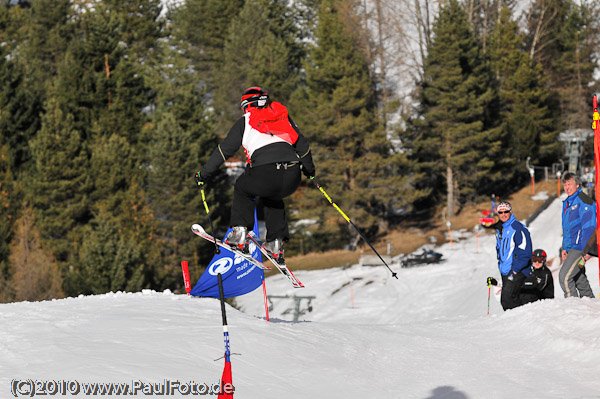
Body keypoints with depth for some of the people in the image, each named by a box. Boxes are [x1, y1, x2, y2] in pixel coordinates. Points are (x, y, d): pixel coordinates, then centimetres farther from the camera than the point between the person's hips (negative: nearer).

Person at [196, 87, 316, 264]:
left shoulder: (245, 121, 16)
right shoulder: (282, 115, 26)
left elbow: (224, 150, 17)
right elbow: (301, 144, 30)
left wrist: (204, 174, 26)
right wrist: (310, 169, 46)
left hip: (265, 174, -4)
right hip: (293, 178, 4)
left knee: (242, 189, 29)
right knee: (272, 197, 35)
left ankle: (240, 231, 13)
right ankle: (276, 243, 25)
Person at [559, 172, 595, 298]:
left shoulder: (583, 200, -10)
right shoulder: (567, 203, 19)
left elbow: (589, 226, -16)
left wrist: (585, 249, -21)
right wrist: (564, 248, 17)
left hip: (579, 247, -9)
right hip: (571, 248, 9)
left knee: (564, 276, -17)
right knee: (579, 279, 12)